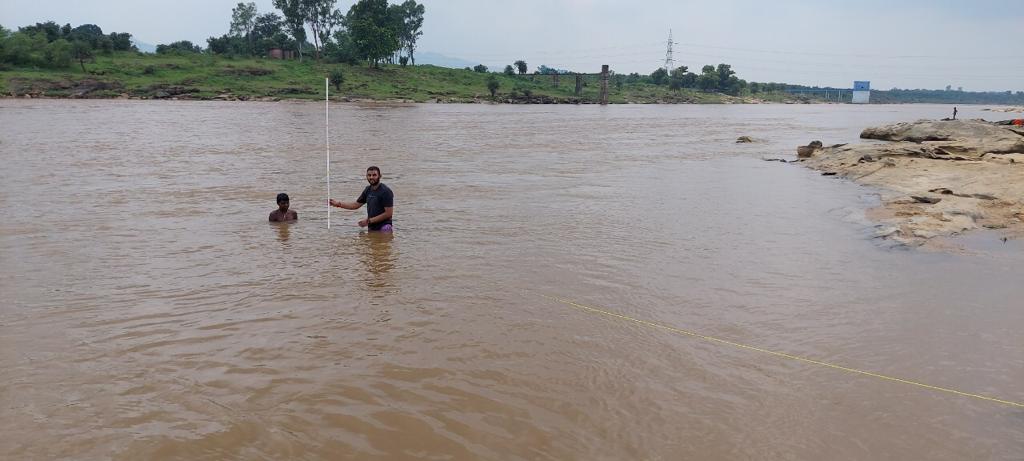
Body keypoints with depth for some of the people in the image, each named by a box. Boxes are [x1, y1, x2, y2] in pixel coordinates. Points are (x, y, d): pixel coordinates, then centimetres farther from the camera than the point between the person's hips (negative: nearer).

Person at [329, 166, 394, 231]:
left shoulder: (386, 191, -13)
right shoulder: (368, 190, 11)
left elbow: (388, 213, -17)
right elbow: (356, 204, 21)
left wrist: (369, 221, -15)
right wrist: (338, 204, 11)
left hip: (383, 228, -7)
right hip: (371, 228, 7)